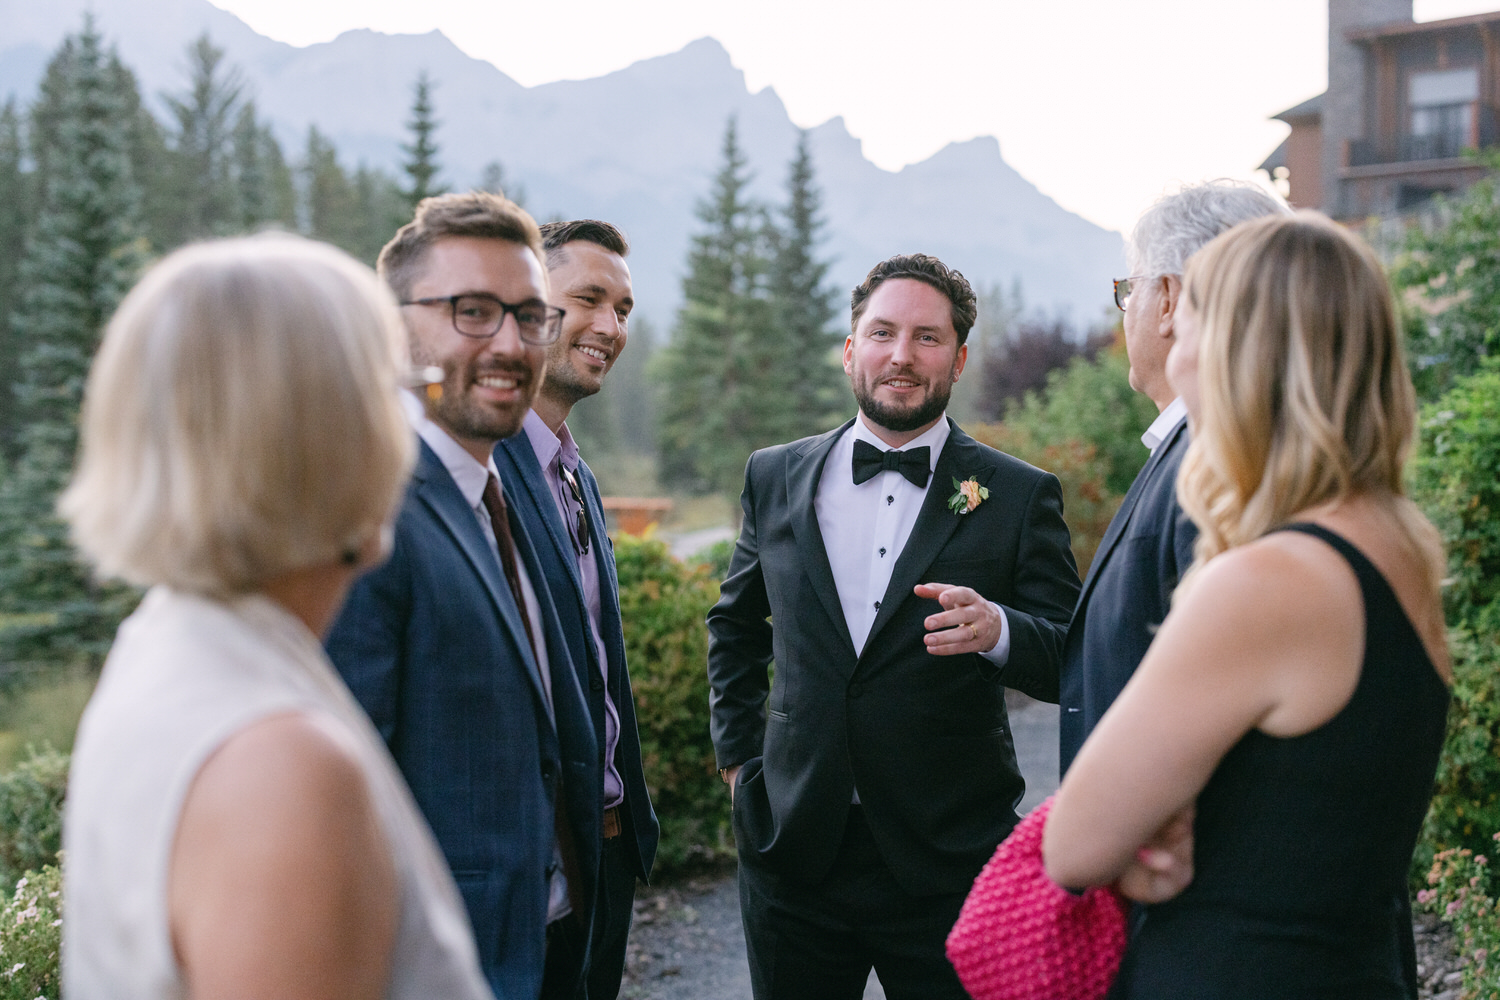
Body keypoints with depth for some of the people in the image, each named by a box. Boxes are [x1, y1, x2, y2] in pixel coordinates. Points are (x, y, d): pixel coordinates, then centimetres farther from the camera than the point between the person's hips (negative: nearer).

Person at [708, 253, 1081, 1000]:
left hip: (947, 868, -2)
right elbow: (734, 624, 20)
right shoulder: (775, 477, 7)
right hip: (793, 851, 2)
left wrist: (997, 630, -23)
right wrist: (738, 754, 12)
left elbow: (1074, 665, -3)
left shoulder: (1020, 496, -2)